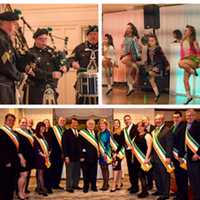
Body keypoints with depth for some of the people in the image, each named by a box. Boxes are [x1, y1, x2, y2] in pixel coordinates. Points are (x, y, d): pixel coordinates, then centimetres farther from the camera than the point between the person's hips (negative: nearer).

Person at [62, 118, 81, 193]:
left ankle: (75, 185, 20)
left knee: (77, 172, 8)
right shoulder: (66, 133, -3)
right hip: (70, 156, -5)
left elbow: (80, 144, 14)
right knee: (70, 173, 0)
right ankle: (69, 187, 8)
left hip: (78, 156, 5)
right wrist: (66, 156, -13)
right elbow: (64, 145, -7)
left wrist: (81, 155, 7)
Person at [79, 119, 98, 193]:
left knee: (94, 173, 10)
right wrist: (81, 156, -14)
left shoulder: (95, 133, 14)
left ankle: (93, 186, 19)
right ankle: (86, 187, 12)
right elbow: (80, 145, -9)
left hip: (94, 156, 5)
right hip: (86, 156, -5)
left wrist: (98, 153, 10)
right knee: (86, 173, 2)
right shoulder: (82, 133, -5)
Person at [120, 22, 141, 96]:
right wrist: (122, 54, 16)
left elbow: (137, 47, -8)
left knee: (124, 60, -38)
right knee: (128, 73, 3)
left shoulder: (134, 38, -3)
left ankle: (135, 67, -17)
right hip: (126, 55, 7)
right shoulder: (125, 38, 17)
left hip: (132, 55, -7)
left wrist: (138, 56, -15)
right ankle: (130, 88, 7)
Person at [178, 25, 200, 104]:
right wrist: (181, 58, 18)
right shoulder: (183, 41, 10)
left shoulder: (193, 41, -8)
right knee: (185, 79, 3)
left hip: (193, 60, -7)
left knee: (181, 63, -36)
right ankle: (189, 96, 12)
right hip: (187, 61, 7)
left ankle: (193, 71, -12)